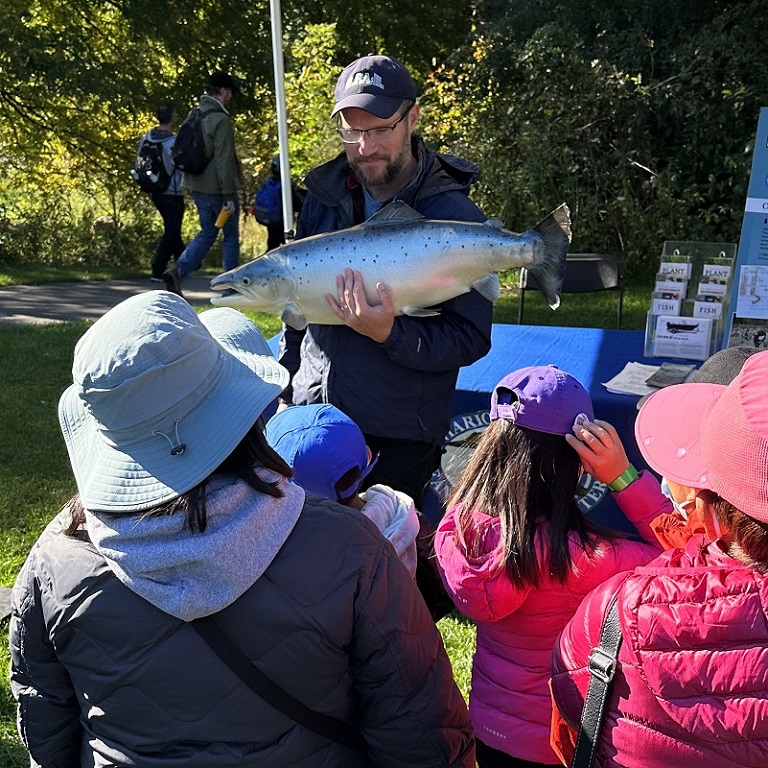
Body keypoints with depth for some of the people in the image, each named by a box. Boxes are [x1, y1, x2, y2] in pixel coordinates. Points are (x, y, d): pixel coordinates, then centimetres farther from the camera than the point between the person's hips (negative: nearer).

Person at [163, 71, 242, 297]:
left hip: (198, 187, 8)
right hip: (217, 188, -8)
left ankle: (177, 271, -3)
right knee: (231, 236, 6)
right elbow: (224, 160, -20)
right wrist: (229, 196, -18)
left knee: (207, 233, 15)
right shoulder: (221, 119, -15)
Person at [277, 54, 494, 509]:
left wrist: (389, 333, -30)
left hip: (399, 442, -5)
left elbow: (472, 339, -15)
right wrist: (286, 393, 13)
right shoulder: (324, 197, 4)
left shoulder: (454, 216, -13)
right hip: (311, 419, 5)